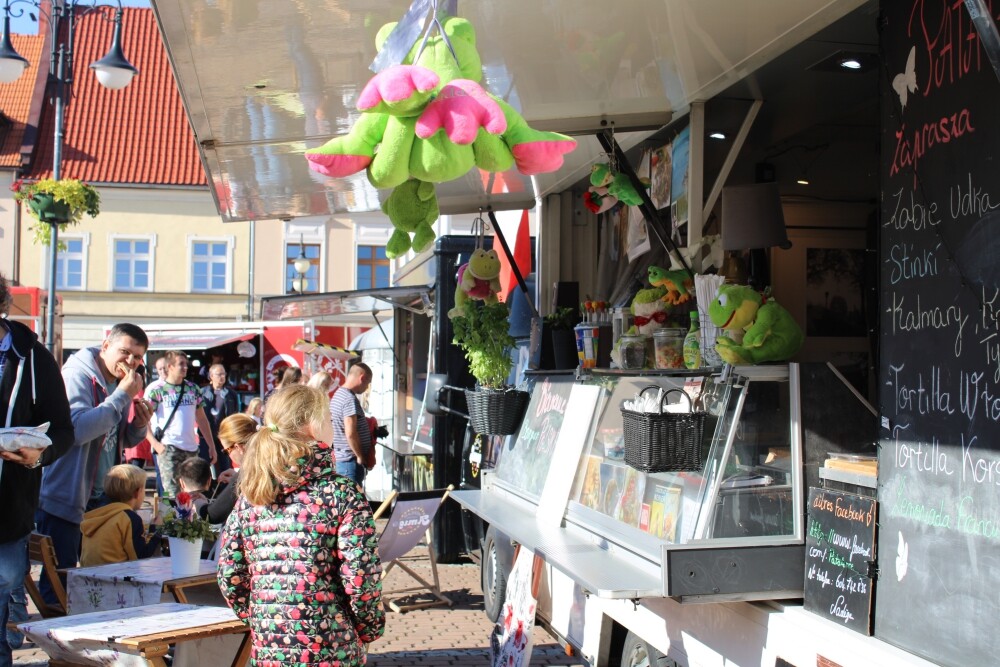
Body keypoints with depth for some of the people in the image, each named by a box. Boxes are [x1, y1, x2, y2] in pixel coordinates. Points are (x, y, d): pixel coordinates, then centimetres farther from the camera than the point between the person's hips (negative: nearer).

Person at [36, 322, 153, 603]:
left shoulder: (121, 384, 9)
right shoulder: (77, 375, -15)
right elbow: (77, 429, -33)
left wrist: (140, 425, -4)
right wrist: (122, 397, -27)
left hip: (101, 498, 8)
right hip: (64, 496, -8)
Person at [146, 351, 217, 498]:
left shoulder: (193, 388, 10)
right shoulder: (156, 390, -2)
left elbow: (201, 418, 15)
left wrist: (211, 445, 12)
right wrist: (155, 443, -15)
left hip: (192, 448, 5)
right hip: (168, 448, -5)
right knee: (173, 494, -9)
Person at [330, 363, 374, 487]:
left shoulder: (338, 395, 12)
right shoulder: (350, 399, -18)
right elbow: (350, 433, -24)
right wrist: (361, 457, -14)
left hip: (340, 458, 10)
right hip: (351, 459, -10)